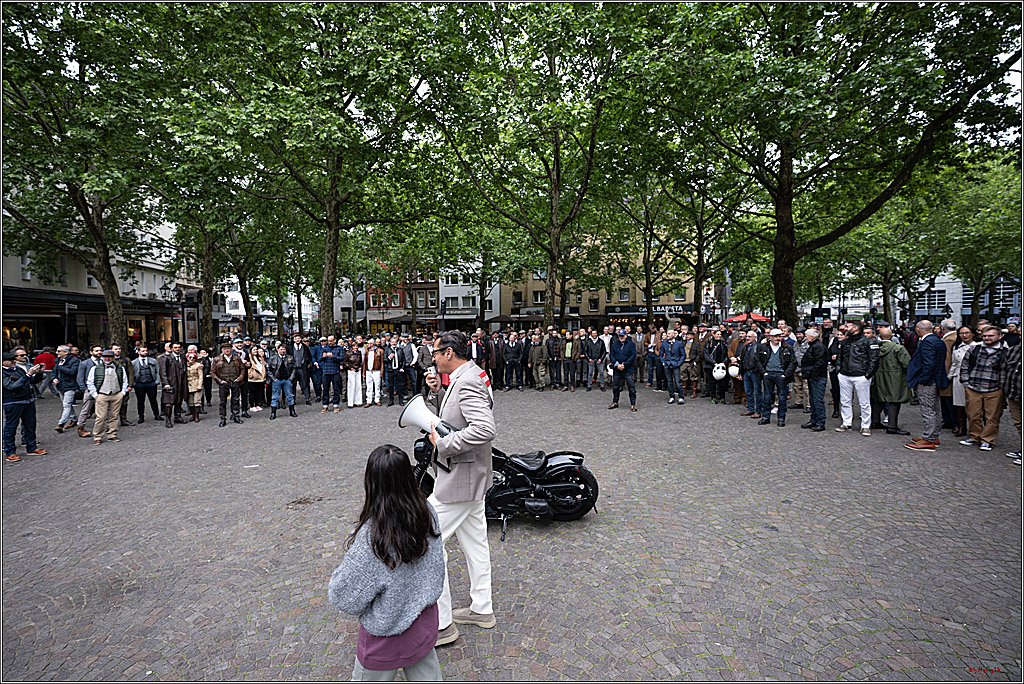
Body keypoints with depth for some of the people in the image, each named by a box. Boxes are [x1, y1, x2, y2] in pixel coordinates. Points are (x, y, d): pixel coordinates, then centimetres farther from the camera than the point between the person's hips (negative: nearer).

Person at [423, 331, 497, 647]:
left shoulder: (466, 384, -24)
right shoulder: (474, 375, 8)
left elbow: (485, 429, -36)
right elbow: (452, 417, 19)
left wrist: (443, 444, -27)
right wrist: (437, 392, 2)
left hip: (459, 478, -11)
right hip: (473, 477, 11)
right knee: (475, 542, 20)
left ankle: (441, 624, 12)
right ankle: (482, 609, 36)